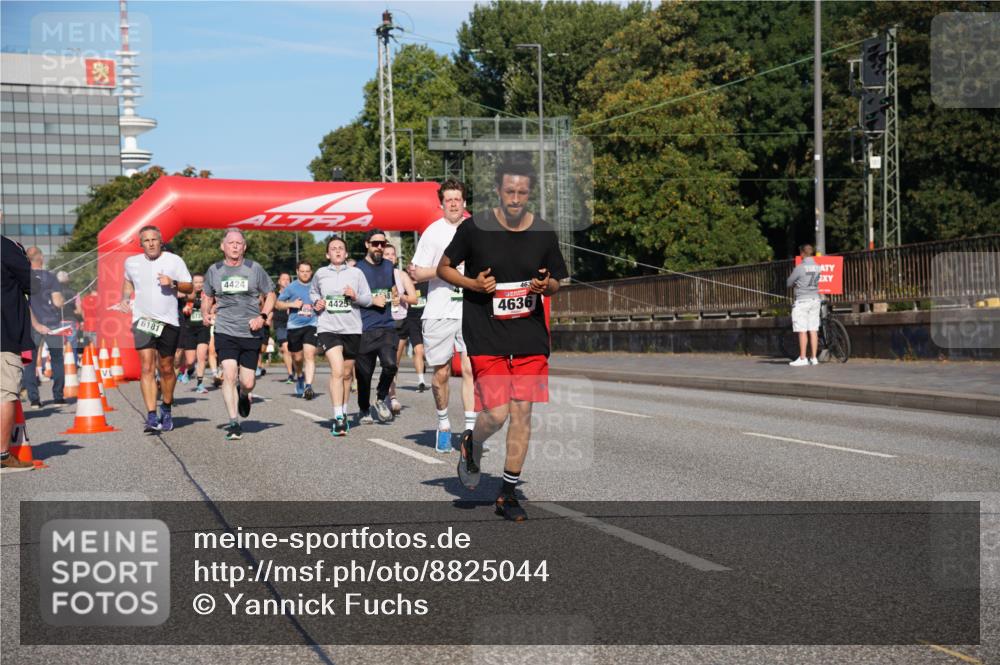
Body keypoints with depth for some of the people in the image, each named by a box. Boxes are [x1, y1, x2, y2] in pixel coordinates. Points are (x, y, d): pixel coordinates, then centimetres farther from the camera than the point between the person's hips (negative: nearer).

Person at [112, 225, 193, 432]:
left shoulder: (174, 261, 0)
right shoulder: (131, 262, 7)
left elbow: (189, 287, 2)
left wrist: (173, 283, -16)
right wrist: (125, 299, 11)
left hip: (168, 322, 0)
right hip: (142, 320, 1)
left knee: (166, 369, 8)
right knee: (147, 368, -12)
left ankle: (167, 409, 30)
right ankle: (151, 416, -15)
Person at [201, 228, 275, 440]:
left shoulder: (254, 268, 2)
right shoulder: (214, 270, 6)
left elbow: (270, 295, 10)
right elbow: (207, 297, 21)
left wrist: (263, 316, -6)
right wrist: (207, 314, 3)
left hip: (251, 333, 0)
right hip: (225, 331, 0)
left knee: (248, 382, 3)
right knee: (229, 375, -16)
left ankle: (243, 395, 42)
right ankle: (233, 423, -8)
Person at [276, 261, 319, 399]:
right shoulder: (291, 287, 4)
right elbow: (277, 304, 8)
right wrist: (291, 304, -8)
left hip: (311, 325, -1)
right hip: (294, 326, 1)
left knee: (310, 354, -18)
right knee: (297, 357, 11)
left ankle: (308, 386, -23)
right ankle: (299, 376, 42)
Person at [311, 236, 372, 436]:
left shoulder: (356, 273, 4)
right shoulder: (320, 273, 6)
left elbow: (368, 299, 5)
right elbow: (313, 292, 24)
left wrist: (356, 296, -14)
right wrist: (316, 302, 4)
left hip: (352, 329, 2)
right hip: (328, 328, -2)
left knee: (347, 374, 13)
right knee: (337, 370, -18)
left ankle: (344, 413, 30)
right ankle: (338, 418, -18)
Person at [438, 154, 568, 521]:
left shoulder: (544, 233, 2)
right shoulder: (474, 228, -6)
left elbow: (556, 282, 15)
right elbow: (443, 267, 6)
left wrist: (546, 286, -9)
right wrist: (472, 284, -12)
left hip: (530, 336, 3)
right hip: (485, 336, -3)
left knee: (522, 414, 3)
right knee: (497, 414, -11)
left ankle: (508, 493, 17)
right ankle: (471, 447, 26)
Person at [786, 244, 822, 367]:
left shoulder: (800, 268, -12)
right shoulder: (818, 267, 4)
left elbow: (788, 283, -3)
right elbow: (818, 281, 11)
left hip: (802, 300, -6)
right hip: (815, 299, 6)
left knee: (802, 331, -3)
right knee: (813, 330, 7)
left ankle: (802, 358, -3)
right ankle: (814, 358, 8)